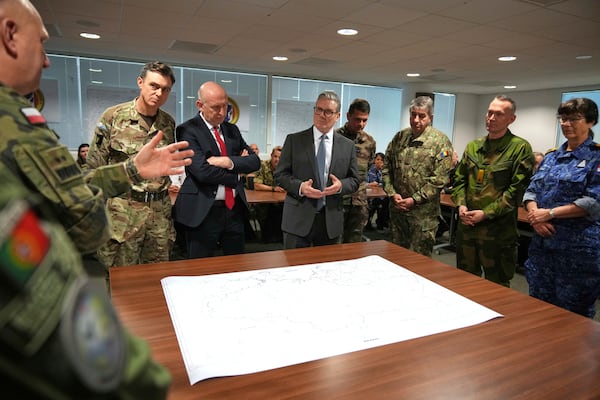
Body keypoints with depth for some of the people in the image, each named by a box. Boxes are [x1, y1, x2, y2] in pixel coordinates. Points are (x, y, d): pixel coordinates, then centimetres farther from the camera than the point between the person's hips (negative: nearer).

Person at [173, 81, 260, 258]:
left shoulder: (232, 129, 12)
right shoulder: (188, 130, -7)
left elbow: (255, 161, 4)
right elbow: (202, 171, -19)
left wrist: (230, 162, -14)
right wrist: (236, 174, -7)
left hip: (235, 209, 6)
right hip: (203, 211, -5)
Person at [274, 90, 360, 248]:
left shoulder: (348, 146, 6)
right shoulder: (294, 140, 1)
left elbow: (355, 180, 9)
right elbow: (280, 174, 1)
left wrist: (341, 185, -13)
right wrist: (300, 186, -18)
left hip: (331, 221, 2)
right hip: (298, 218, -2)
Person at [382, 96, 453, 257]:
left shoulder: (440, 141, -7)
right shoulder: (399, 137, 7)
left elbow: (439, 179, -12)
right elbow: (387, 168, 8)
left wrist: (414, 200, -15)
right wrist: (392, 194, -4)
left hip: (423, 212, -4)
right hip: (397, 208, 5)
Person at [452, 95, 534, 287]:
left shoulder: (520, 147, -6)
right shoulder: (473, 146, 11)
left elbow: (518, 188, -12)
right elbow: (459, 179, 13)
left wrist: (486, 213, -15)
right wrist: (461, 205, -5)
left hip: (498, 229, -5)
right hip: (466, 225, 5)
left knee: (496, 285, 9)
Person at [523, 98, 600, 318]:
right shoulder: (551, 156, 13)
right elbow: (532, 190, 8)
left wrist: (550, 213, -18)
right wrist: (534, 214, -11)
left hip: (578, 245, -5)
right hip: (542, 241, 6)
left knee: (573, 311, 6)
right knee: (538, 305, 15)